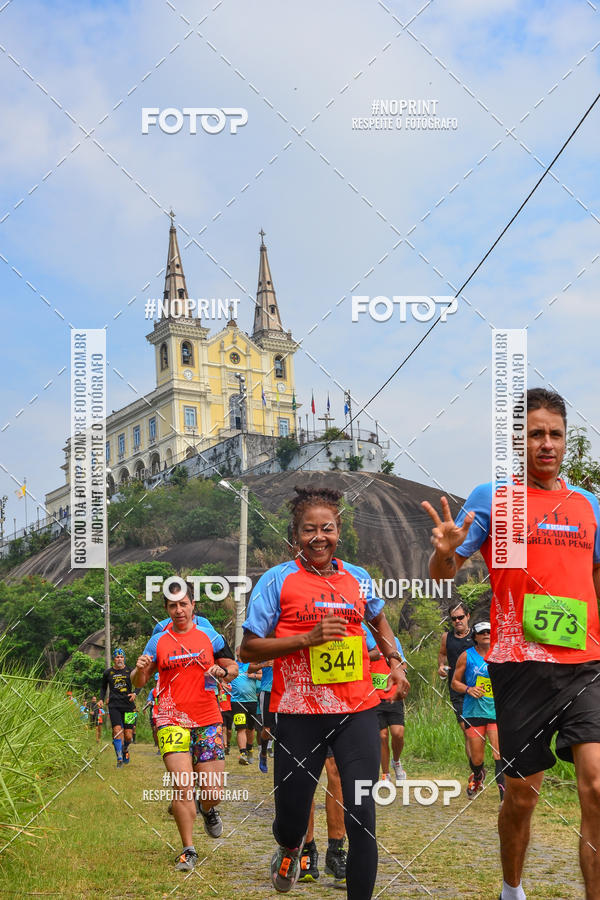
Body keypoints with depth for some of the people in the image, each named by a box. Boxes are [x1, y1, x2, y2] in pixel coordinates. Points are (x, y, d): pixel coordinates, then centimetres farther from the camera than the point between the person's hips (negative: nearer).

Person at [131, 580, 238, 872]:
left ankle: (207, 810, 37)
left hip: (208, 720, 1)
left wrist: (222, 672, -8)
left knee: (213, 792, 0)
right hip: (172, 721, -1)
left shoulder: (209, 635, 6)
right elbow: (138, 682, 10)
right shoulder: (158, 640, 5)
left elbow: (233, 668, 14)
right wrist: (141, 670, -13)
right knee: (182, 785, -12)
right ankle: (188, 850, 3)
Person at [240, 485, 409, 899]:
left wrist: (394, 660, 17)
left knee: (362, 816, -7)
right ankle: (289, 850, 44)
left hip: (357, 710, 2)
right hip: (299, 713, -2)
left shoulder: (358, 578, 9)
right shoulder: (277, 580, -3)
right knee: (292, 814, 7)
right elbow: (248, 649, -5)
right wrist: (307, 638, -15)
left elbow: (378, 618, 31)